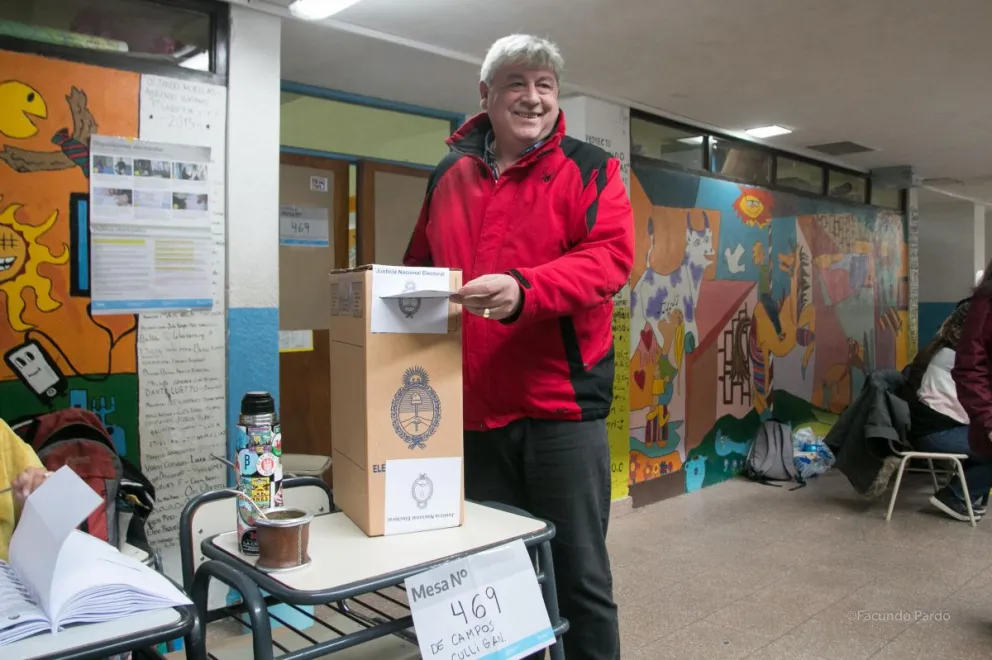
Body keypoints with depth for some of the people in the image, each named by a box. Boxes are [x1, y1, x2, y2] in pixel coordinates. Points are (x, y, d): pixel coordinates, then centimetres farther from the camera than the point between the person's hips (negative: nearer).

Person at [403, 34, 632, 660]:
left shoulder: (589, 169, 1)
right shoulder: (449, 175, 13)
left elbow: (611, 256, -14)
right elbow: (418, 271, 21)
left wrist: (524, 289, -29)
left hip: (561, 404, -4)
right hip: (474, 408, 4)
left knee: (579, 571, 7)